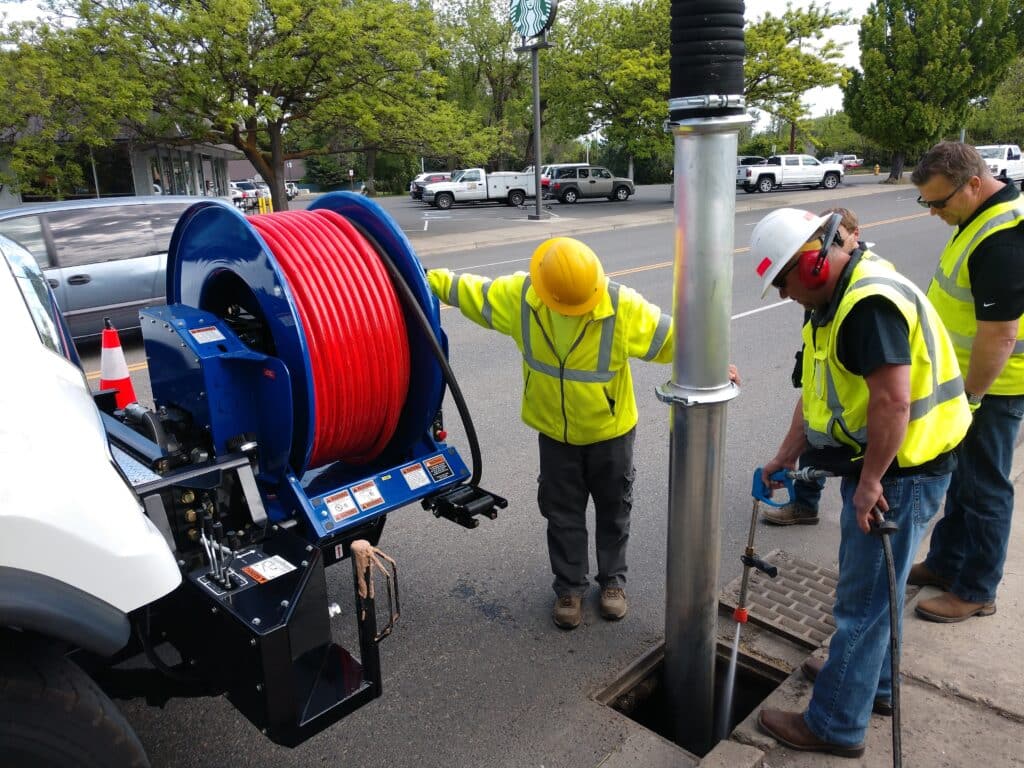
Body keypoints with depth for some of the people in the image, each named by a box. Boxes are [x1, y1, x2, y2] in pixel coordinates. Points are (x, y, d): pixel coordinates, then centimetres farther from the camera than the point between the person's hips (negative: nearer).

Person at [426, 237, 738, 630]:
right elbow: (467, 290, -5)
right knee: (562, 513, 14)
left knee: (612, 510, 18)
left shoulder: (623, 306, -26)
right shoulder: (518, 296, -18)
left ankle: (613, 579, 40)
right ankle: (569, 587, 34)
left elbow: (670, 336, -20)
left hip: (610, 430, -1)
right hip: (555, 432, 2)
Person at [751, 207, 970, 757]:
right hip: (871, 465, 10)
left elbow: (893, 401, -30)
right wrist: (785, 457, 12)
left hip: (900, 472, -10)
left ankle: (836, 725, 17)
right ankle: (871, 682, 43)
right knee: (867, 584, 24)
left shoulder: (871, 304, -25)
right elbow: (818, 386, 12)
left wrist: (869, 481, -22)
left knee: (863, 602, 2)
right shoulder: (834, 300, 9)